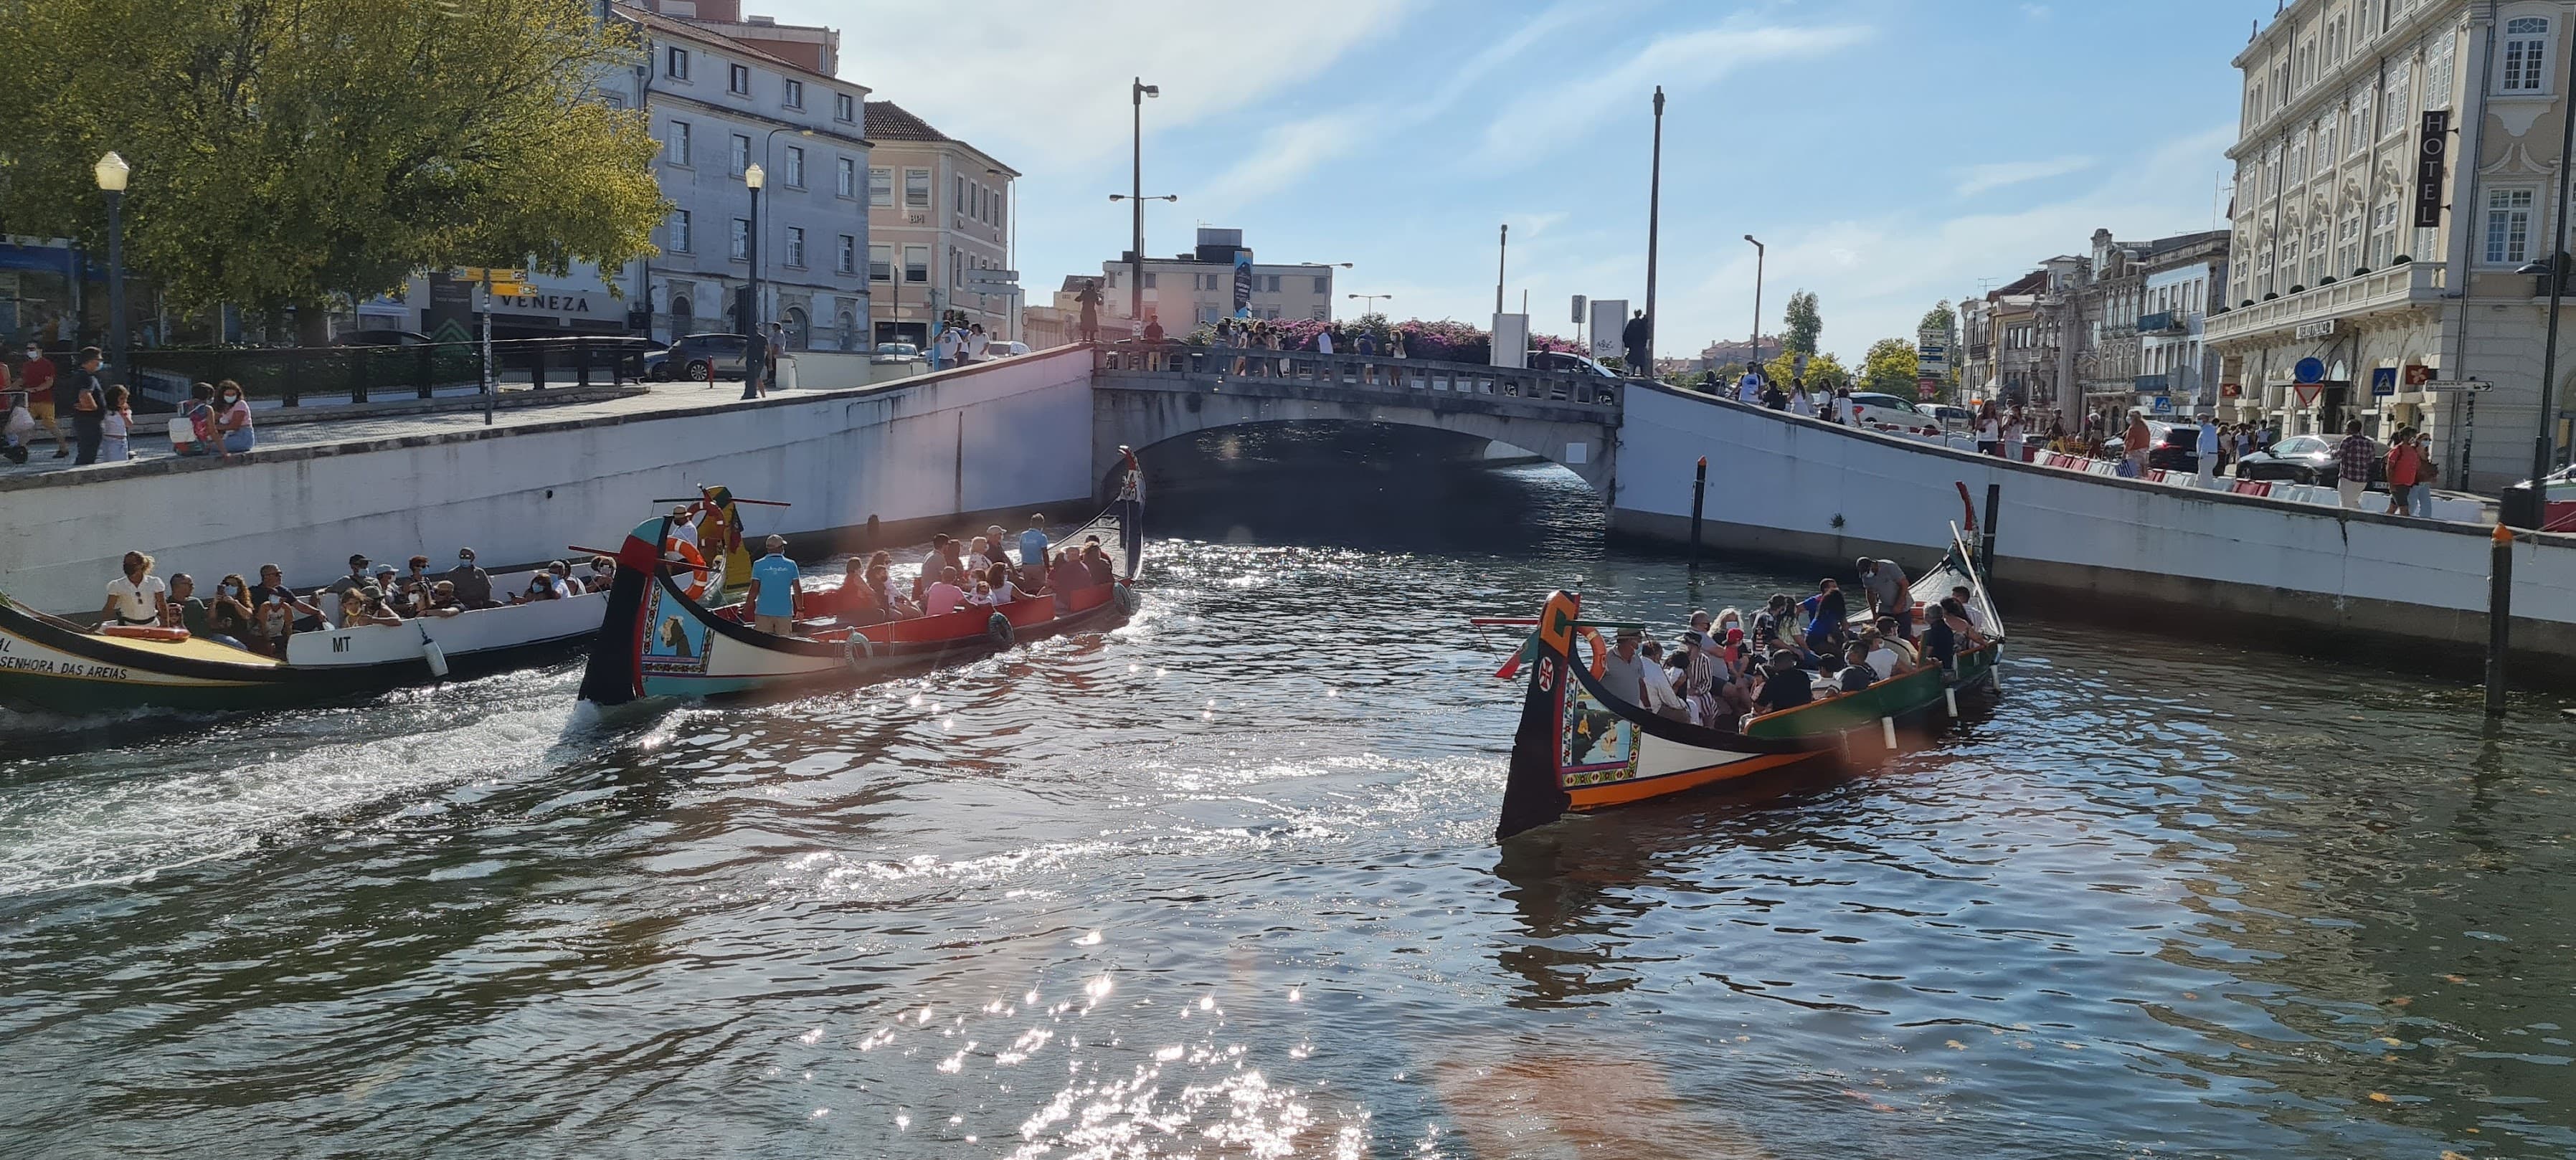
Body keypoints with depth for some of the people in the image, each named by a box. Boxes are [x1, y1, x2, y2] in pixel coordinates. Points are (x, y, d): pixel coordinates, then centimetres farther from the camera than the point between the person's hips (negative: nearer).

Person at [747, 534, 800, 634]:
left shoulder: (758, 564, -3)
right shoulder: (791, 564, -2)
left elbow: (754, 590, -6)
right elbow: (797, 591, -1)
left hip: (763, 612, 0)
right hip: (785, 613, 0)